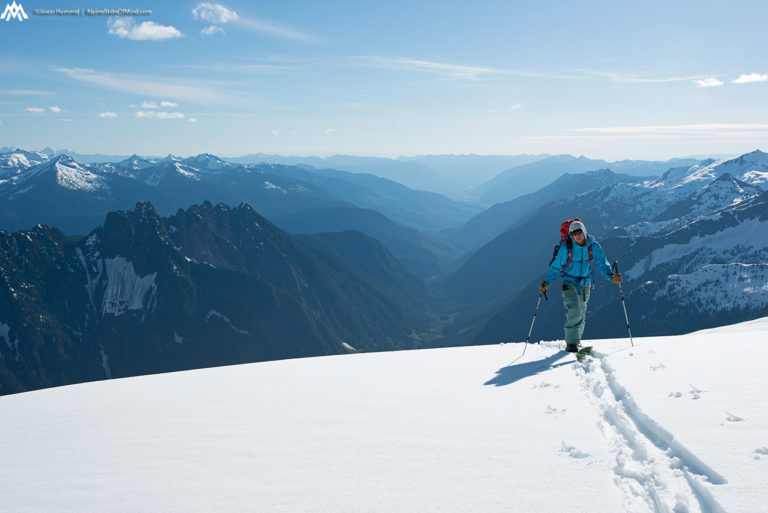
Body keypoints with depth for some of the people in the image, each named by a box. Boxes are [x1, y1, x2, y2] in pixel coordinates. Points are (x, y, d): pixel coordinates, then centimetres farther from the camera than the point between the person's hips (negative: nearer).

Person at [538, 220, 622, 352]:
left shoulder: (594, 247, -8)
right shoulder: (565, 248, -14)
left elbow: (602, 264, -7)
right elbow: (556, 267, -6)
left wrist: (611, 276, -26)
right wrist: (546, 283, -14)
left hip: (585, 283, 3)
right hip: (569, 282, -3)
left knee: (581, 314, 13)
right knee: (574, 310, -19)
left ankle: (575, 340, 30)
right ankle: (571, 343, -12)